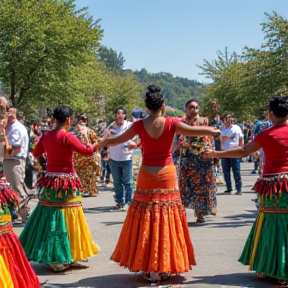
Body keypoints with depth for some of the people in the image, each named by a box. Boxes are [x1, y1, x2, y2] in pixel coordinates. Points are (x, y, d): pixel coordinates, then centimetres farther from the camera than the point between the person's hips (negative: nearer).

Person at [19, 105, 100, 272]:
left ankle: (51, 256, 18)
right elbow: (87, 152, -14)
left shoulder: (46, 136, 5)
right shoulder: (67, 137, -14)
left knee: (50, 216, 12)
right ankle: (60, 259, 7)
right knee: (65, 217, 2)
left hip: (50, 179, 7)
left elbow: (36, 153, 19)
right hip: (66, 181, -6)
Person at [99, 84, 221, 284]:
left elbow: (118, 140, 10)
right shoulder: (171, 123, -8)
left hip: (147, 176, 2)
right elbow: (196, 131, 3)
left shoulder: (139, 125, -4)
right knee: (166, 220, 6)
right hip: (167, 176, -1)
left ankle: (148, 267, 12)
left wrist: (102, 144, 30)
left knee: (146, 221, 9)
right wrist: (215, 131, 22)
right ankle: (162, 267, 10)